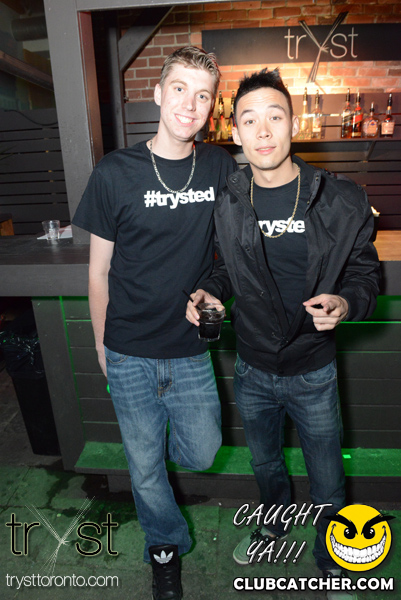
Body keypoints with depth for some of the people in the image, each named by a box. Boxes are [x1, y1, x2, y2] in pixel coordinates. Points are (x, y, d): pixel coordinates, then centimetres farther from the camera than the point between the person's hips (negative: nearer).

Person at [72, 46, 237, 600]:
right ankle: (165, 545, 44)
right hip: (130, 353, -1)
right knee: (146, 465, 15)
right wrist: (102, 345, 4)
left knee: (202, 454, 13)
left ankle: (168, 430, 48)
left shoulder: (220, 168, -2)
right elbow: (99, 269, -1)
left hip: (192, 349, 2)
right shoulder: (115, 173, -9)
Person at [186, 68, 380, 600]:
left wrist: (346, 303, -25)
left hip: (312, 374, -2)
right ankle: (275, 523, 60)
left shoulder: (341, 201, -14)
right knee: (265, 463, 27)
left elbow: (365, 271, -4)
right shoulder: (227, 204, -6)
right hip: (251, 371, 3)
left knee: (326, 479, 19)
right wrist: (208, 291, -10)